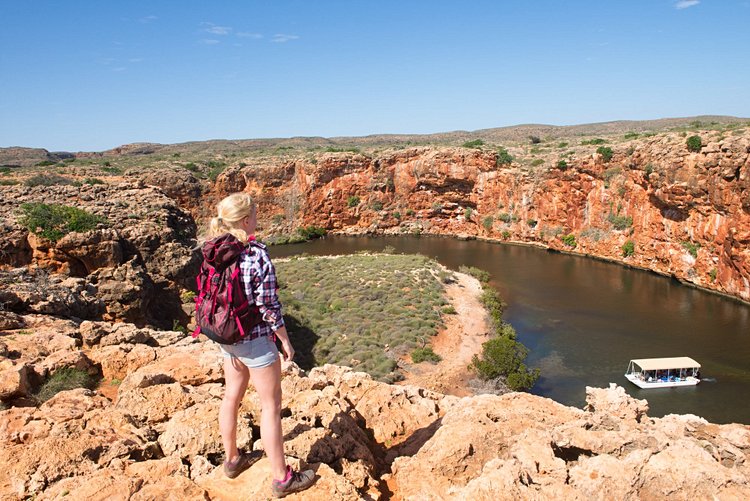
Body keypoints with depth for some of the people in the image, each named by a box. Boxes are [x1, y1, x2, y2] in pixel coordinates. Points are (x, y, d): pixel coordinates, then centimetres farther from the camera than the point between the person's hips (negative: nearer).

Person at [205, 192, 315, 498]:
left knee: (232, 395, 22)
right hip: (256, 339, -7)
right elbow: (268, 306, -20)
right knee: (271, 406, 5)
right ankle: (282, 479, 18)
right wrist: (285, 340, -7)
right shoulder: (257, 256, -23)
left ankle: (232, 460, 41)